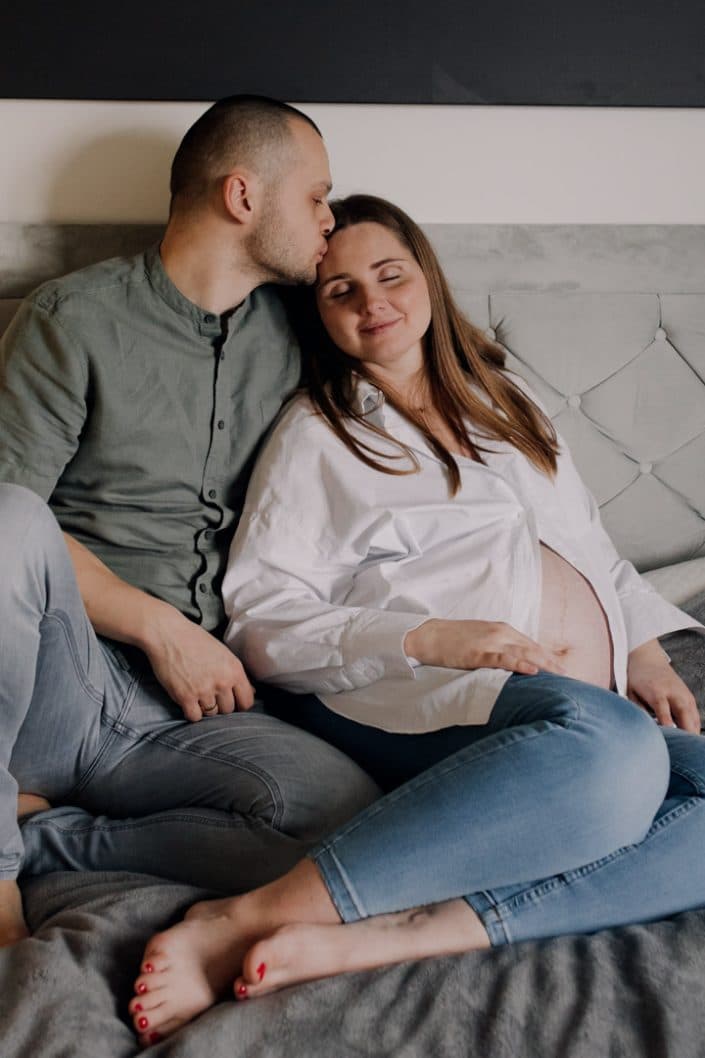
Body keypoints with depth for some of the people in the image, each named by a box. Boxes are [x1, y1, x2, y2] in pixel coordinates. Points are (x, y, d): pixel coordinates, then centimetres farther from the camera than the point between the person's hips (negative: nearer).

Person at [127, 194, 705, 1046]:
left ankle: (378, 940, -34)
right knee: (611, 747, -38)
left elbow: (595, 551, 29)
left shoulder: (504, 399, 26)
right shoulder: (316, 432, 9)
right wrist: (429, 639, -15)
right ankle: (243, 923, -36)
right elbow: (262, 624, -1)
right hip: (414, 702, -6)